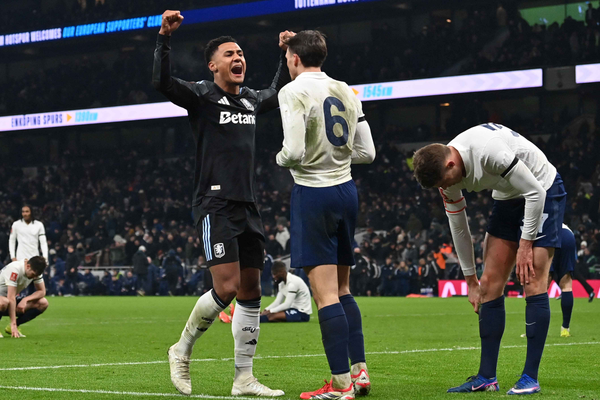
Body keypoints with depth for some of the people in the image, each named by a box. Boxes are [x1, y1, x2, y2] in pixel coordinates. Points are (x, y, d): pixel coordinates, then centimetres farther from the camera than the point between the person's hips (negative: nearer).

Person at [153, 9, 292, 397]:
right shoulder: (202, 95, -2)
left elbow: (277, 94, 40)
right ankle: (182, 351, 8)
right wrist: (165, 37, -28)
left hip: (249, 206, 7)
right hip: (215, 203, -7)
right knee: (227, 287, -16)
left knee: (251, 290, 5)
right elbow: (163, 82, -20)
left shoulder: (251, 99, 17)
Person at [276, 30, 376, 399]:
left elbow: (294, 152, -21)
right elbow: (367, 152, 10)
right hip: (346, 189, 7)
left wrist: (280, 159, 0)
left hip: (313, 193, -7)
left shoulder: (293, 92, -11)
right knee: (342, 289, 17)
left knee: (325, 294, -6)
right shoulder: (346, 92, 10)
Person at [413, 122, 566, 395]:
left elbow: (535, 192, -26)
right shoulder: (446, 173, -10)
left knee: (533, 284, -16)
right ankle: (486, 378, 4)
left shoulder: (490, 152, -36)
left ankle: (530, 378, -11)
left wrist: (525, 244, -20)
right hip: (507, 199, 7)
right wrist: (470, 281, 7)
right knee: (489, 283, 0)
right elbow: (458, 228, 3)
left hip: (542, 191, -7)